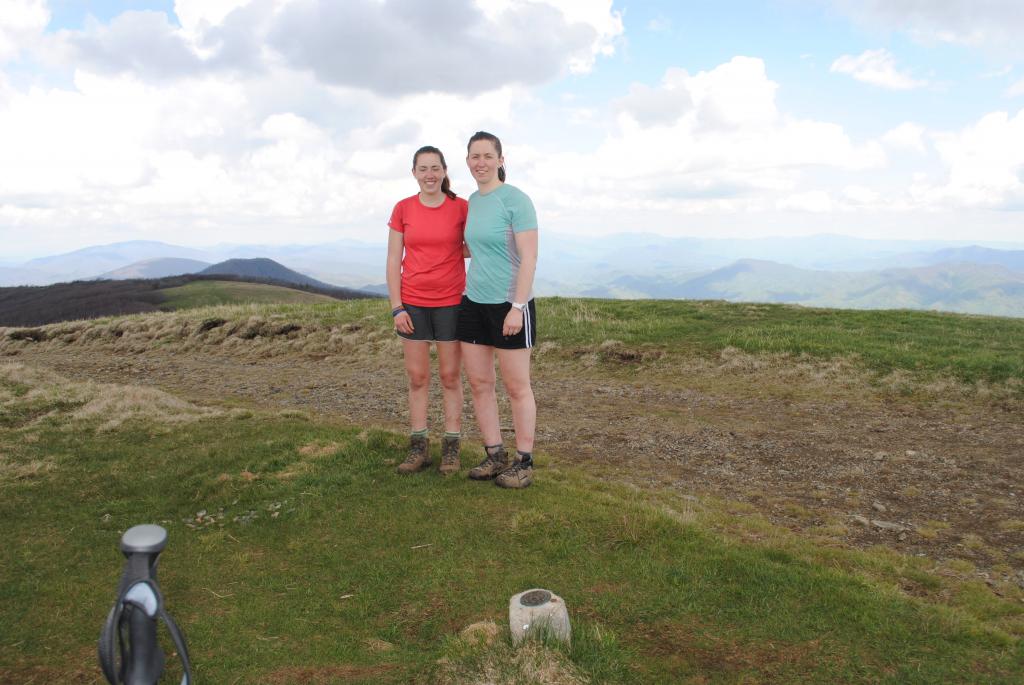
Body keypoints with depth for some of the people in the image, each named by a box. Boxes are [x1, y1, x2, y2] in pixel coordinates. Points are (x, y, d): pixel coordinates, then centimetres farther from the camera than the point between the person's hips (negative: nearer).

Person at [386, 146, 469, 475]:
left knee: (450, 376, 3)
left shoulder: (462, 207, -3)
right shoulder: (402, 209, 0)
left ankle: (451, 448, 13)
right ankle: (419, 448, 15)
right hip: (413, 303, 1)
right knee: (417, 377, 5)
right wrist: (397, 308, -6)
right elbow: (393, 262, 0)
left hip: (450, 302, -1)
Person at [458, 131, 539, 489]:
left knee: (516, 387, 3)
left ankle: (524, 463, 15)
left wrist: (517, 307, -21)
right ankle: (495, 457, 21)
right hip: (474, 303, 7)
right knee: (479, 383, 8)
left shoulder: (517, 200, -11)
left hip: (509, 304, -7)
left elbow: (529, 257, -16)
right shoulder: (473, 201, 10)